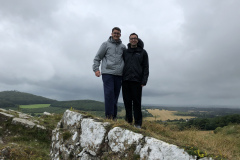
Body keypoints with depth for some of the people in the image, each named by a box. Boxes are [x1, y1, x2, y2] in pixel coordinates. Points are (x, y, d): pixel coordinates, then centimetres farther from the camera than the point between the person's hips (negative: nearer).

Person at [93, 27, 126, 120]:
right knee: (109, 93, -14)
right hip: (107, 73, -3)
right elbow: (97, 58, 7)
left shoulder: (123, 47, 18)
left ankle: (113, 116, 10)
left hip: (119, 75, 3)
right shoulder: (106, 44, 9)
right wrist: (96, 69, -7)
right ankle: (109, 115, -10)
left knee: (115, 96, 4)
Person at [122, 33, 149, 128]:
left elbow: (146, 68, 3)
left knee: (136, 103, -2)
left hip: (137, 81, -3)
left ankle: (138, 123, 6)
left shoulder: (143, 52, 8)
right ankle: (128, 121, 16)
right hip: (126, 81, 3)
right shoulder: (125, 52, 15)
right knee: (127, 102, 6)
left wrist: (144, 81, -7)